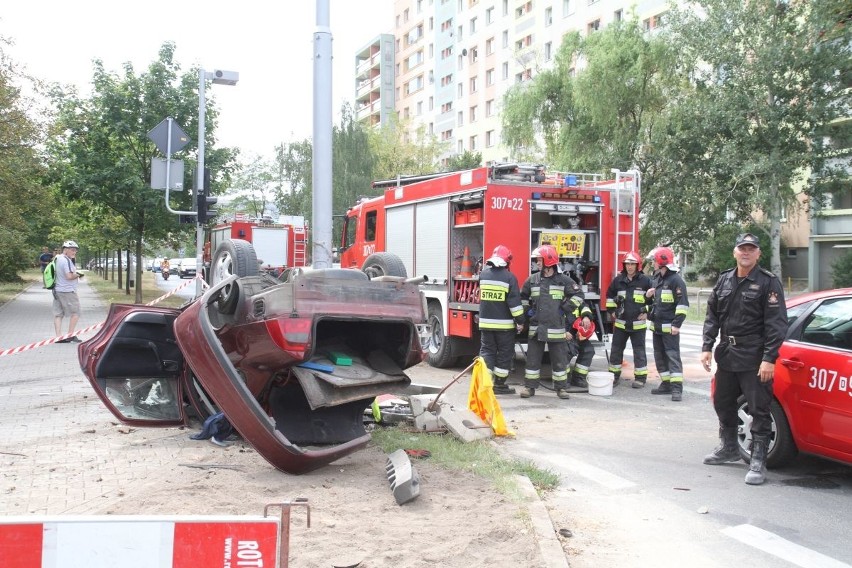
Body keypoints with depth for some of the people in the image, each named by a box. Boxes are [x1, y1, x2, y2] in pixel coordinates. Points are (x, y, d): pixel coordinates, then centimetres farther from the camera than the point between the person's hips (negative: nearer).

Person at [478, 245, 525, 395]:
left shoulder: (483, 274, 2)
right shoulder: (509, 277, -12)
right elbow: (514, 302, -14)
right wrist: (520, 321, -7)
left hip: (486, 322, 4)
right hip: (504, 324, -4)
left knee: (487, 350, 10)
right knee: (504, 353, 8)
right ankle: (499, 385, 12)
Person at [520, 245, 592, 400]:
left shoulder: (563, 280, -1)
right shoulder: (532, 280, 7)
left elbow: (578, 295, 1)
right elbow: (523, 298, 19)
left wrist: (565, 308, -3)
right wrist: (527, 312, 12)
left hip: (556, 328, -2)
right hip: (536, 327, 2)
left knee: (559, 359, 5)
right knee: (533, 358, 4)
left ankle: (561, 387, 15)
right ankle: (529, 387, 12)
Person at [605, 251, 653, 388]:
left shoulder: (645, 280, -4)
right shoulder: (618, 280, 5)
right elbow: (610, 296, 19)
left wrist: (647, 312, -3)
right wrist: (612, 311, 12)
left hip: (638, 323, -3)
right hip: (620, 322, 3)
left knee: (639, 351, 3)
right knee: (616, 349, 8)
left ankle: (640, 377, 10)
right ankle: (614, 375, 19)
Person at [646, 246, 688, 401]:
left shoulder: (675, 280, -12)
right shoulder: (656, 279, 14)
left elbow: (683, 303, -16)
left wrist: (677, 323, -21)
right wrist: (648, 294, 6)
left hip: (669, 326, -9)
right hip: (657, 325, 9)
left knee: (673, 355, -9)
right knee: (660, 356, 12)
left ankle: (677, 388, -10)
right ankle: (666, 384, 20)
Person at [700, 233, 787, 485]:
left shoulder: (768, 282, -7)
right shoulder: (724, 280, 11)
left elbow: (776, 323, -12)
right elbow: (712, 316, 14)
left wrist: (769, 358, -18)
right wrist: (707, 347, 6)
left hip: (755, 359, -6)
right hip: (727, 354, 7)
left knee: (759, 410, -3)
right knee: (723, 405, 18)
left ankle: (758, 461, 4)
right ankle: (729, 448, 36)